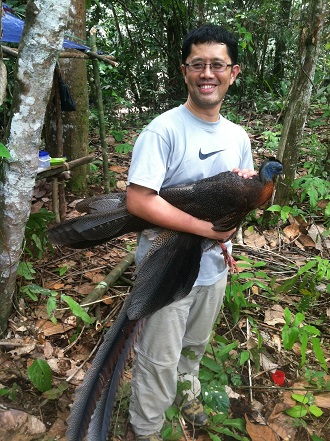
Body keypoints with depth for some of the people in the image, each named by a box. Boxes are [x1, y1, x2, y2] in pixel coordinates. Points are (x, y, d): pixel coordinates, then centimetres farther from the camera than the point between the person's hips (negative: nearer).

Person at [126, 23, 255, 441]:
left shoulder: (238, 136, 4)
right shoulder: (163, 130, -18)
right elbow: (138, 201, -26)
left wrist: (247, 185, -12)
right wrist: (208, 228, -24)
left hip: (215, 266, 6)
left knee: (195, 344, 28)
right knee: (159, 359, 9)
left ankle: (186, 389, 58)